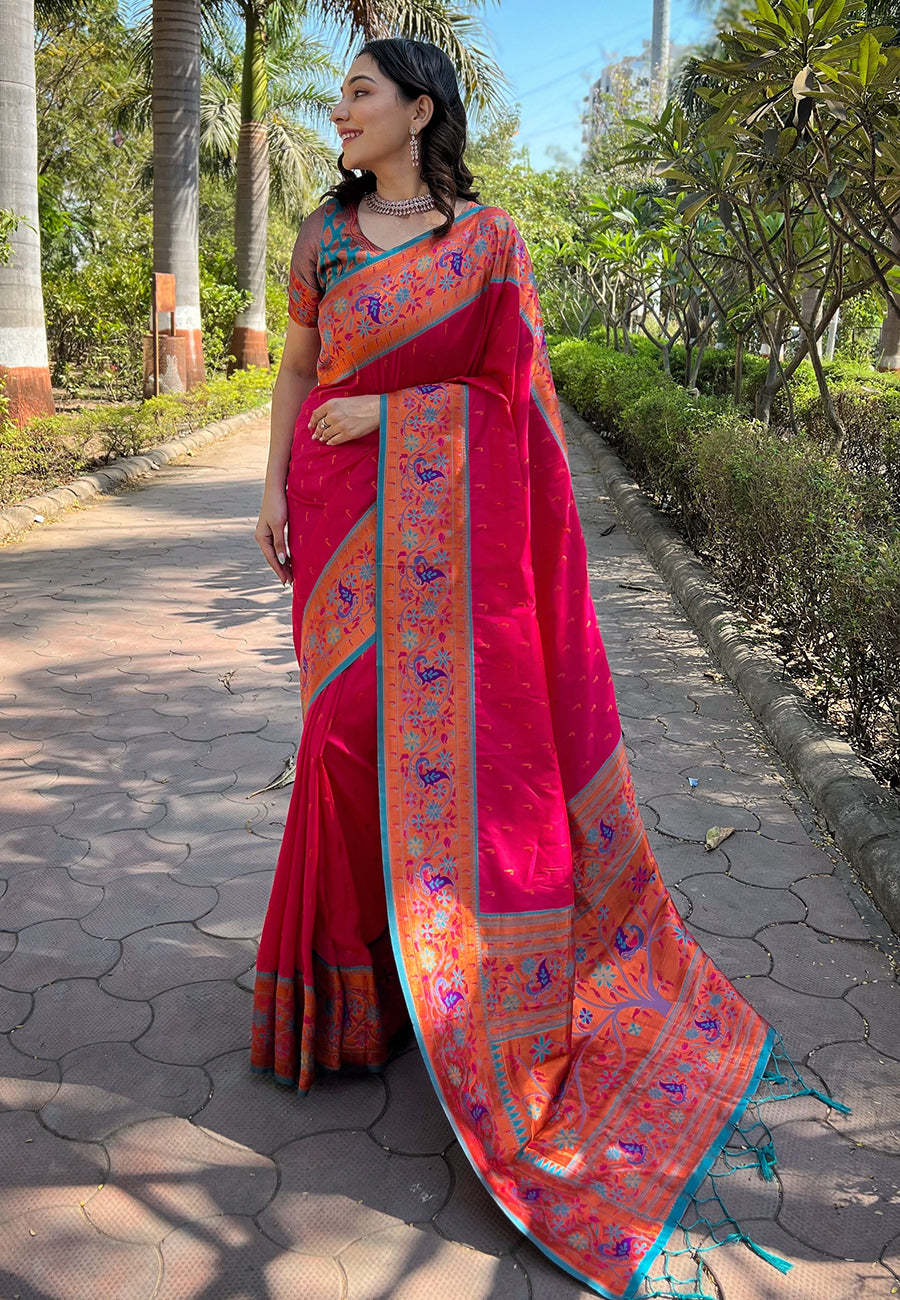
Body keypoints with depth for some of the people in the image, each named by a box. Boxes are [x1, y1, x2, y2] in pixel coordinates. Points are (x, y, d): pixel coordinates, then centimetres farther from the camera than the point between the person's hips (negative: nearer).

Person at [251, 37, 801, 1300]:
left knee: (454, 723, 0)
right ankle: (356, 930, 19)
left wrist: (385, 411, -8)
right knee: (359, 719, 0)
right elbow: (298, 366, 12)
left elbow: (510, 382, -2)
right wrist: (274, 488, 2)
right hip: (346, 511, 2)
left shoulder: (489, 236, 1)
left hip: (450, 515, -2)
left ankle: (462, 943, 20)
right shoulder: (323, 233, 10)